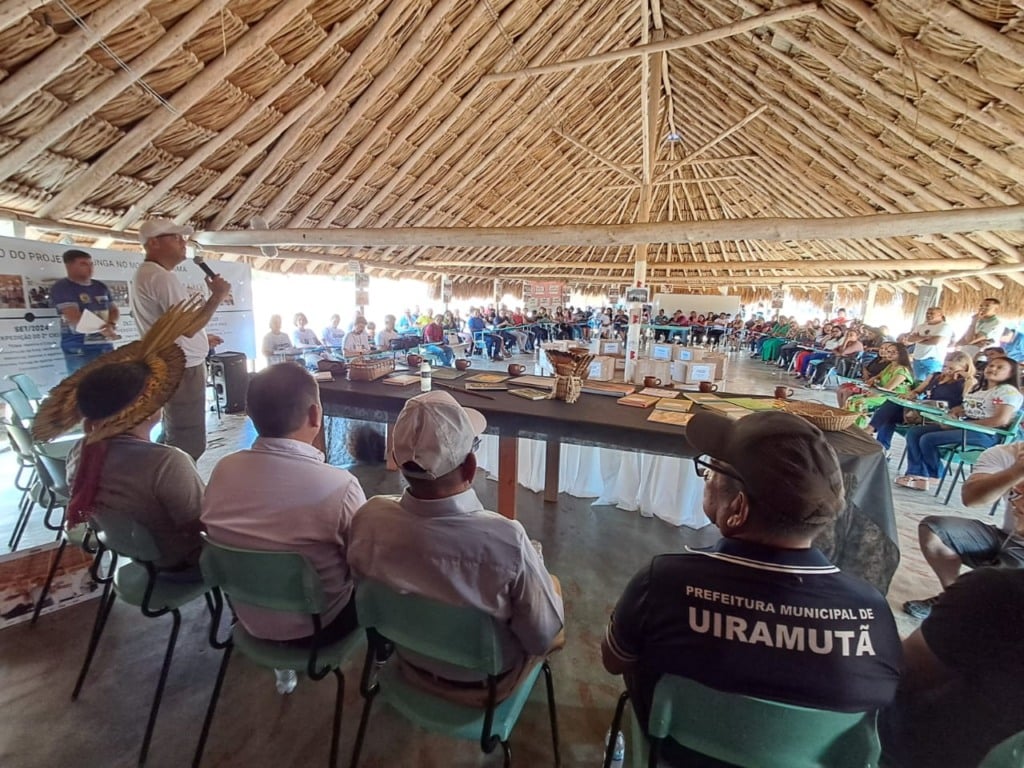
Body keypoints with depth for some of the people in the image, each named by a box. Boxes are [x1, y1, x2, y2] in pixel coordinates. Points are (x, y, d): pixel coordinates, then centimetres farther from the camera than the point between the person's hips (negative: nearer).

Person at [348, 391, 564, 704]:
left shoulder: (369, 518, -27)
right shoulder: (507, 541, -39)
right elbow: (542, 638, -22)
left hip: (411, 665, 4)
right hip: (483, 683, -3)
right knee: (552, 584, 21)